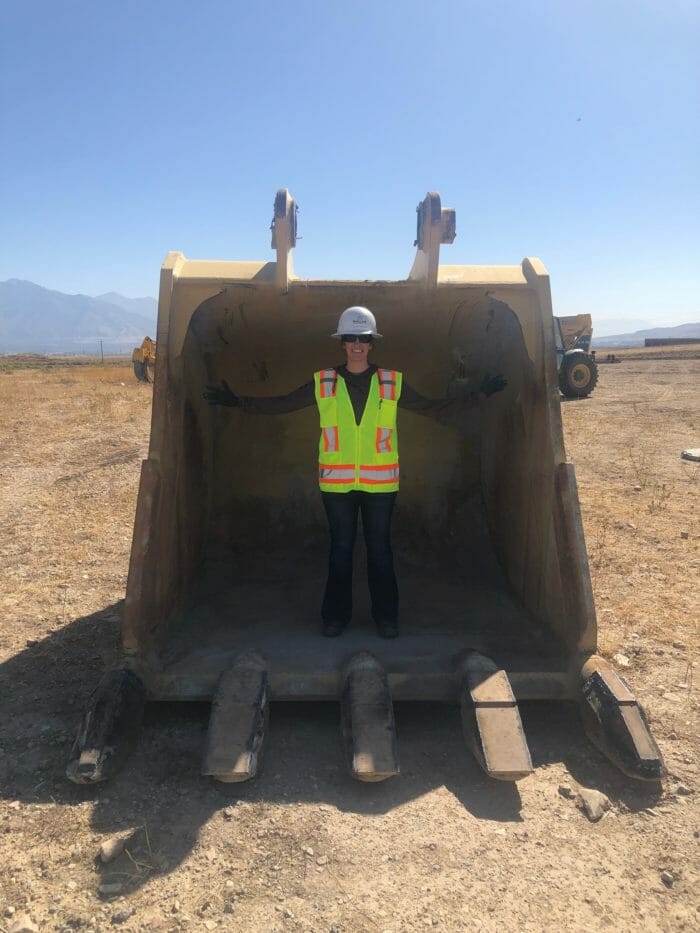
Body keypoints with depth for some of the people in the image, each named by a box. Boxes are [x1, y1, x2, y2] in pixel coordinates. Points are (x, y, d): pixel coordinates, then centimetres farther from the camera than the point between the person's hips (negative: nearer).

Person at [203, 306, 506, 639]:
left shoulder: (393, 382, 5)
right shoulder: (322, 382, 4)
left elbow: (431, 406, 12)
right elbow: (282, 404, 6)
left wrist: (478, 395, 8)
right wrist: (237, 401, 0)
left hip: (380, 483, 0)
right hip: (336, 483, 0)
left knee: (380, 549, 8)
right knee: (340, 549, 9)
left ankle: (385, 617, 21)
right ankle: (336, 616, 22)